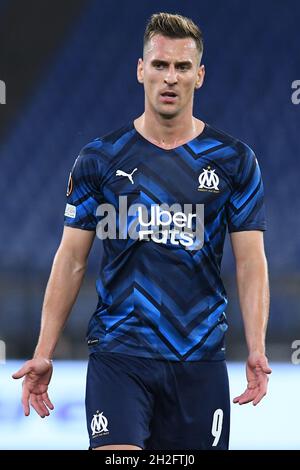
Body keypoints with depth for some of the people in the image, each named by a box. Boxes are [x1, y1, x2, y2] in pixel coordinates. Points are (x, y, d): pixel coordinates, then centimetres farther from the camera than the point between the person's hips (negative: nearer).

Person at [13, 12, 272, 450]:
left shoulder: (234, 160, 4)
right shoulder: (99, 159, 4)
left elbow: (251, 261, 2)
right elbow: (71, 260, 6)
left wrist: (256, 349, -12)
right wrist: (44, 353, -1)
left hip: (200, 359, 1)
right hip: (119, 354, -1)